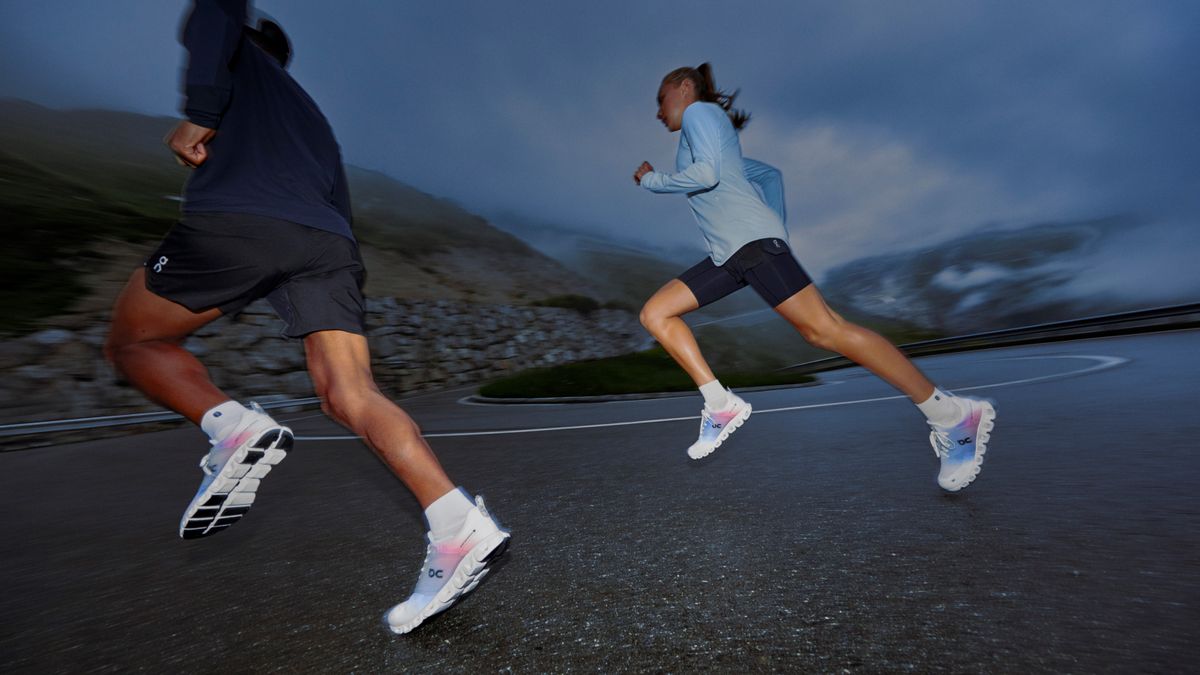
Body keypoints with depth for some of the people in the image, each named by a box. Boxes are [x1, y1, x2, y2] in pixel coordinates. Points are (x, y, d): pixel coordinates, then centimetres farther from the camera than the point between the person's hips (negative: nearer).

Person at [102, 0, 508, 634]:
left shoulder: (242, 57, 25)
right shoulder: (309, 114, 39)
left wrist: (197, 116, -2)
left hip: (234, 223, -5)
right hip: (328, 243, 5)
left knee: (131, 342, 16)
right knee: (350, 396, -6)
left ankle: (235, 428, -13)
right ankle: (459, 525, -19)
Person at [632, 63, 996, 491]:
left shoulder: (700, 110, 7)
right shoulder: (707, 140, 32)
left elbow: (706, 175, -12)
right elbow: (769, 174, 35)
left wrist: (651, 180, 3)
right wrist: (776, 232, 28)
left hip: (750, 239, -10)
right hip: (727, 254, 10)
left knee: (821, 329, -16)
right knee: (655, 314, 2)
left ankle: (951, 415, -4)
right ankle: (721, 405, -4)